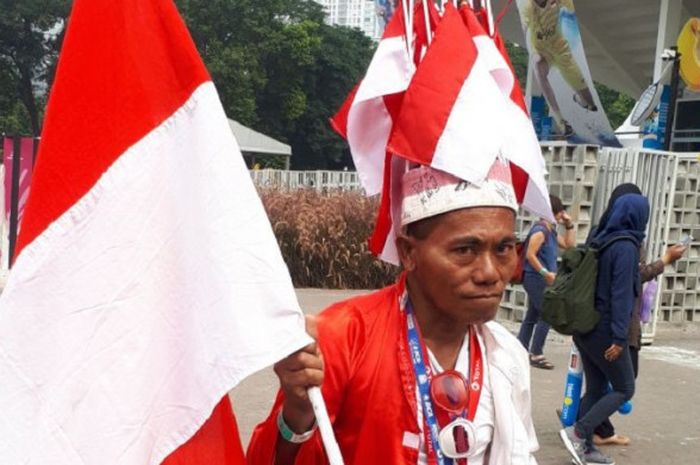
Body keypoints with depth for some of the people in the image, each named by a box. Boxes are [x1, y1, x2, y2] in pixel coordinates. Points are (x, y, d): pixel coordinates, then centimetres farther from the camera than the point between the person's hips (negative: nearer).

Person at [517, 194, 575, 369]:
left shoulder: (551, 231, 14)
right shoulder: (540, 230, -15)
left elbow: (569, 245, 21)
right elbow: (530, 255, -21)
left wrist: (569, 225, 13)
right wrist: (545, 273, -24)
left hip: (540, 279, 10)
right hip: (535, 278, -10)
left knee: (532, 317, 11)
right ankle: (536, 354, -6)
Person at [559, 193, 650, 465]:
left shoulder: (601, 241, 10)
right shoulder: (625, 246, -14)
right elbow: (621, 293, -19)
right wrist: (619, 337, -20)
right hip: (604, 330, -8)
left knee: (595, 388, 13)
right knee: (624, 389, 4)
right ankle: (577, 432, -5)